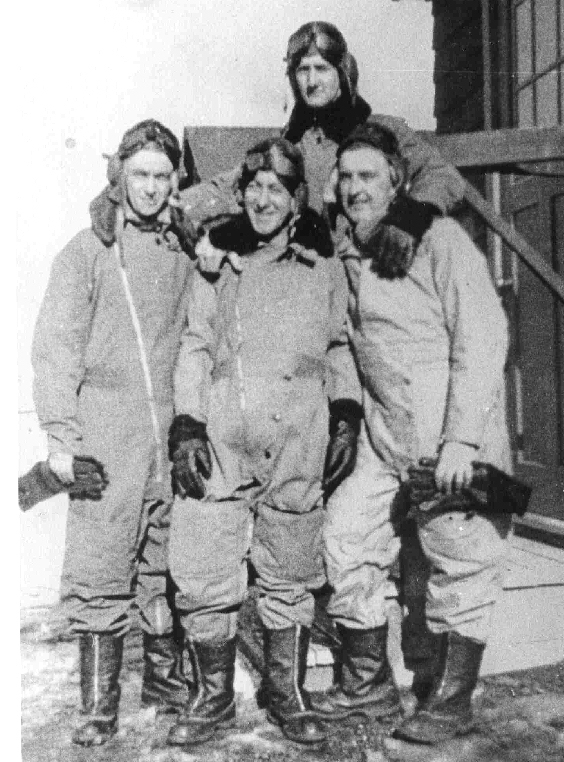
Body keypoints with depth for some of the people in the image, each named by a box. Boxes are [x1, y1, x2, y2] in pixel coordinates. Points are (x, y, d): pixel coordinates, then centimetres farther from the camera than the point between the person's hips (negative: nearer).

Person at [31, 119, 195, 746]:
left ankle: (165, 679, 28)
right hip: (106, 434, -2)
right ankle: (99, 709, 11)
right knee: (99, 574, -1)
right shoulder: (88, 251, 4)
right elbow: (56, 347, -1)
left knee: (168, 568, 11)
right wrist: (60, 435, -9)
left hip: (176, 435, 3)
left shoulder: (188, 253, 12)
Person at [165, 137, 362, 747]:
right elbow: (194, 347, 8)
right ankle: (212, 698, 21)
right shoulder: (216, 263, 12)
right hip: (218, 446, 1)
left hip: (296, 451, 0)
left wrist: (346, 418, 6)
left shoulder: (325, 268, 12)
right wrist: (187, 426, -1)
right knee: (203, 580, 0)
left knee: (289, 581, 8)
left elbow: (338, 349, 16)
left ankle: (285, 695, 28)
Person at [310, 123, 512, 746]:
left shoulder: (439, 239, -9)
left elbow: (483, 339, -14)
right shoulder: (346, 256, 11)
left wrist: (462, 441, -20)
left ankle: (450, 702, 23)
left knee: (459, 569, 3)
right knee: (344, 539, 7)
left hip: (453, 440, -6)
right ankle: (368, 683, 25)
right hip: (382, 440, 7)